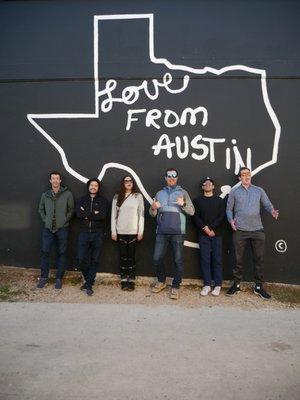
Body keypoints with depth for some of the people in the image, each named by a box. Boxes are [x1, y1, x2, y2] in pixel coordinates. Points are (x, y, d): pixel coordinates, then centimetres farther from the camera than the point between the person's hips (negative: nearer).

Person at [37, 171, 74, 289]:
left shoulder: (67, 194, -3)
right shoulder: (45, 195, 7)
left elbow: (71, 209, 1)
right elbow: (41, 209, 17)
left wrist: (65, 220, -5)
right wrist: (45, 220, 6)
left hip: (62, 229, -2)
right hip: (48, 228, 3)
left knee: (61, 253, 5)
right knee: (45, 252, 4)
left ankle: (59, 278, 16)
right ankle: (44, 277, 19)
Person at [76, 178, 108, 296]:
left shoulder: (103, 201, 5)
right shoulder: (82, 200, 11)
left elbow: (102, 215, -12)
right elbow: (78, 214, -6)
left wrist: (86, 214, -9)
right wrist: (94, 213, -12)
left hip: (97, 234, -1)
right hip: (84, 233, 2)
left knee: (94, 260, 3)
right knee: (81, 259, -2)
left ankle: (89, 284, 14)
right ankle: (88, 279, 23)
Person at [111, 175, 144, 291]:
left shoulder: (138, 196, 1)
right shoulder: (117, 197, 5)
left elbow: (141, 215, 0)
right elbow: (113, 215, 5)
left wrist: (141, 231, -4)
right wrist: (113, 231, 1)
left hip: (133, 232, -1)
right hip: (121, 232, 1)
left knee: (131, 256, 4)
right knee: (123, 256, 6)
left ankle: (131, 280, 13)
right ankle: (124, 280, 15)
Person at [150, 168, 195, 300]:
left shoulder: (183, 192, 8)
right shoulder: (160, 193, 14)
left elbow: (192, 211, 1)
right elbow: (153, 214, 13)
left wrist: (183, 204, -18)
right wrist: (153, 208, -10)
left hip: (177, 232, -2)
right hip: (162, 232, 3)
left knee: (178, 261, 1)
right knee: (157, 258, 4)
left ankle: (175, 287, 14)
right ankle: (161, 281, 26)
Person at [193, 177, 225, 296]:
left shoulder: (219, 200, 10)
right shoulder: (197, 200, 11)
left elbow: (222, 217, 0)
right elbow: (196, 217, 1)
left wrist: (211, 228, -11)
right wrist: (205, 228, -11)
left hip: (216, 234, 0)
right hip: (203, 234, 0)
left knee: (217, 259, 0)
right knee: (205, 259, 1)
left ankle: (217, 285, 7)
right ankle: (207, 285, 7)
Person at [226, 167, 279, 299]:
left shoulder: (259, 190, 12)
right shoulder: (234, 192, 9)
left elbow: (267, 204, 8)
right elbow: (229, 209, 9)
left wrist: (272, 211, -14)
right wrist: (231, 220, -8)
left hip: (257, 230, 1)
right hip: (239, 230, -1)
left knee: (259, 259, 5)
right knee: (238, 259, 6)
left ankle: (259, 286, 18)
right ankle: (236, 284, 19)